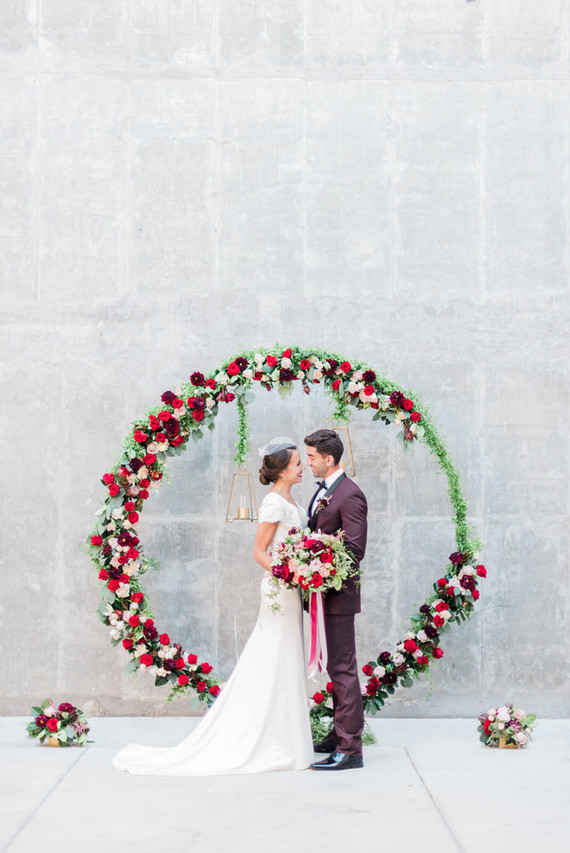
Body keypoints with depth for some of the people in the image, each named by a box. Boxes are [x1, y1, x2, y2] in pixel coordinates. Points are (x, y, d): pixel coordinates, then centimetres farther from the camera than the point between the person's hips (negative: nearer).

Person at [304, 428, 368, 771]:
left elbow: (355, 550, -20)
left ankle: (350, 749, -5)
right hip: (323, 593, 10)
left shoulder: (350, 495, -15)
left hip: (339, 595, -10)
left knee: (343, 669, -7)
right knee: (337, 668, 17)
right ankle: (342, 733, 28)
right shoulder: (322, 492, 15)